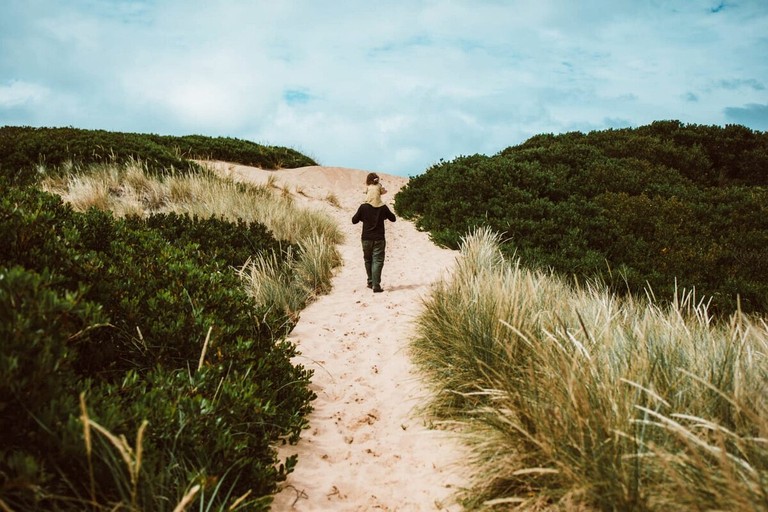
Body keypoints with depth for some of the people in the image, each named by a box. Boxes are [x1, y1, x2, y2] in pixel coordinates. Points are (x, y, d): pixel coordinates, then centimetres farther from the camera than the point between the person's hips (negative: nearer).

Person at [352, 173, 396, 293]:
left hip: (366, 238, 1)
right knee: (377, 261, -1)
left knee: (368, 260, 18)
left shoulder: (363, 207, -9)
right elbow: (393, 219, 8)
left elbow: (354, 220, 2)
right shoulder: (383, 207, -8)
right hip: (379, 239, -1)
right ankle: (376, 286, -10)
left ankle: (371, 282, 28)